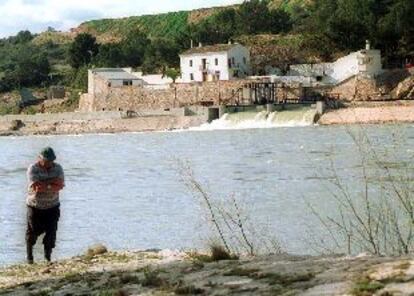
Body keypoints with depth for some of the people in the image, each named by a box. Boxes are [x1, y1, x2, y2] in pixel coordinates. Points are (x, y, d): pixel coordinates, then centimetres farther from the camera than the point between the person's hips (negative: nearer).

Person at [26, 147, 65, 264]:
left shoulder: (57, 168, 0)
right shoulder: (33, 169, -10)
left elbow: (60, 185, -13)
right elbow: (36, 186, -23)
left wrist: (44, 185, -21)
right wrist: (52, 181, -17)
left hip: (52, 206, 2)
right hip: (35, 206, -2)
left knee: (51, 232, -2)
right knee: (33, 232, 8)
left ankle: (48, 257, 9)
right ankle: (29, 255, 28)